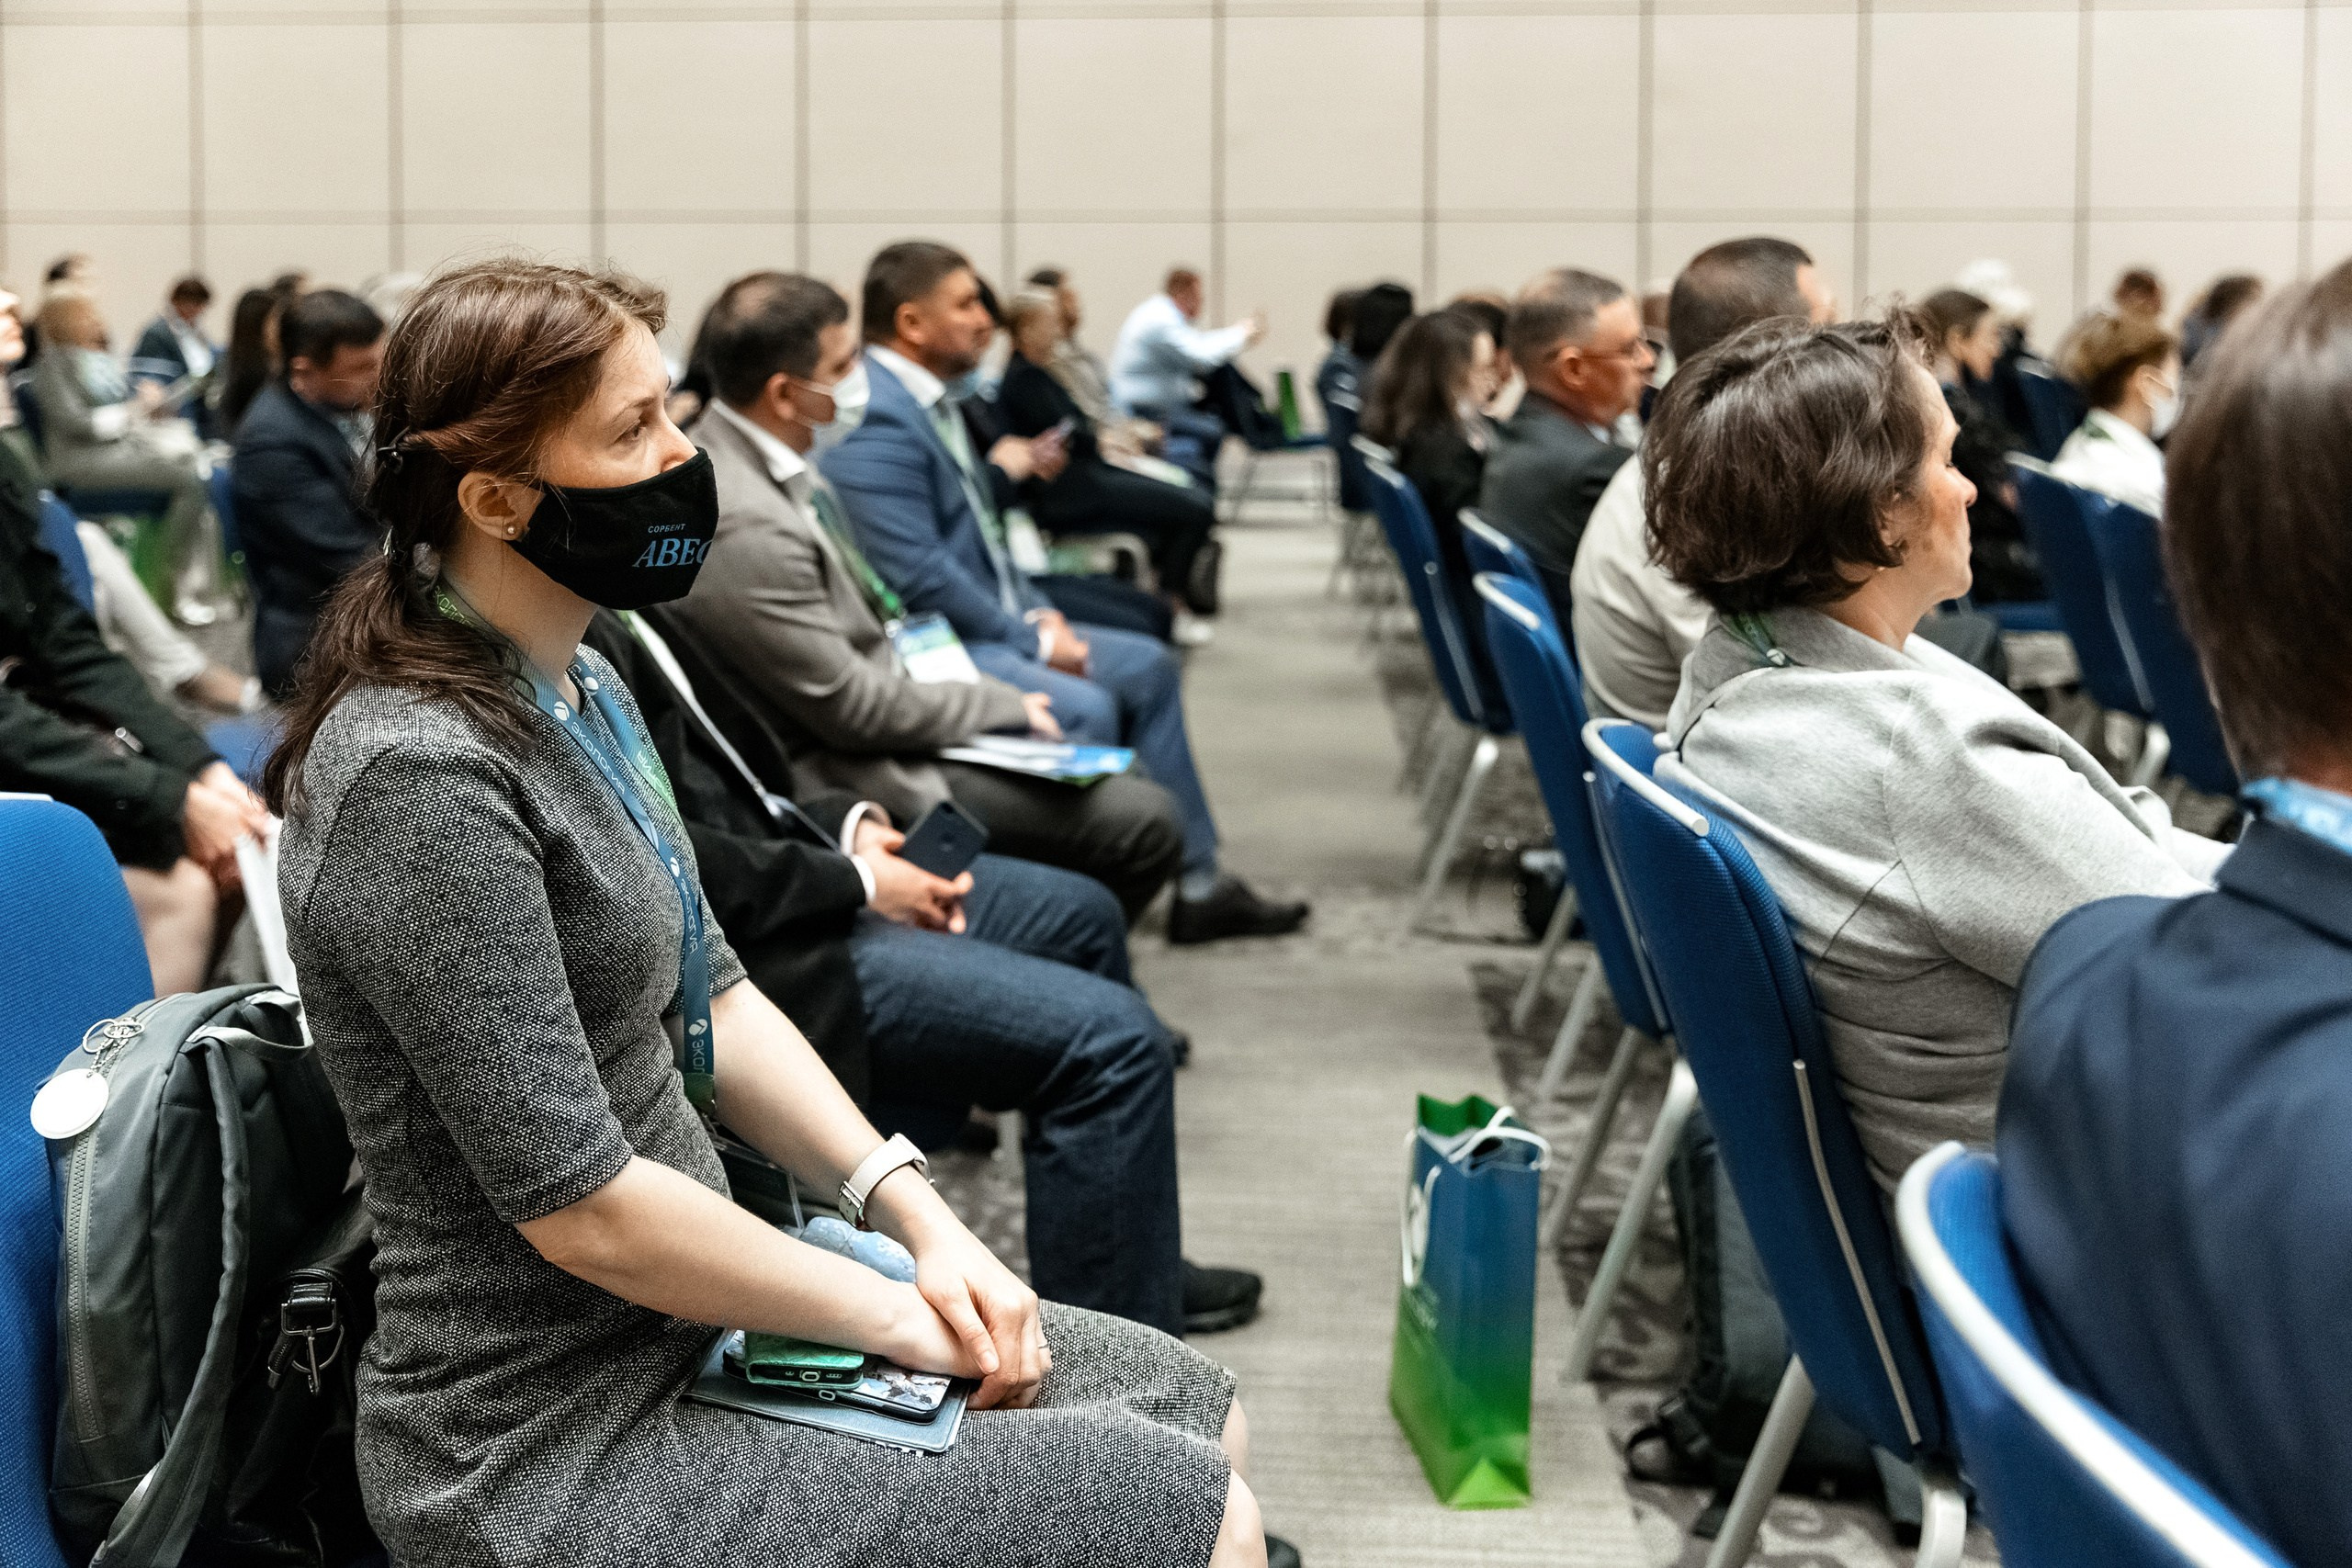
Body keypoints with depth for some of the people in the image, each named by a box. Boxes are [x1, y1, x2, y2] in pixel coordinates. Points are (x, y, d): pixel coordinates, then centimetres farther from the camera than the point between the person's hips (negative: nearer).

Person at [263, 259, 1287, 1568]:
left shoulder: (581, 691, 6)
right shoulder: (424, 781, -24)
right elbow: (580, 1204, -24)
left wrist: (919, 1215, 1)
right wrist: (899, 1317, -13)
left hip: (696, 1313, 9)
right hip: (553, 1454, -9)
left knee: (1198, 1413, 14)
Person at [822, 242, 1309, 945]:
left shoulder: (929, 399, 13)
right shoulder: (877, 420, -20)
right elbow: (919, 577, -24)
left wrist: (1036, 611, 5)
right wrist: (1032, 641, -16)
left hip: (992, 623, 11)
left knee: (1146, 667, 13)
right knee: (1084, 707, -29)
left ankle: (1197, 881, 17)